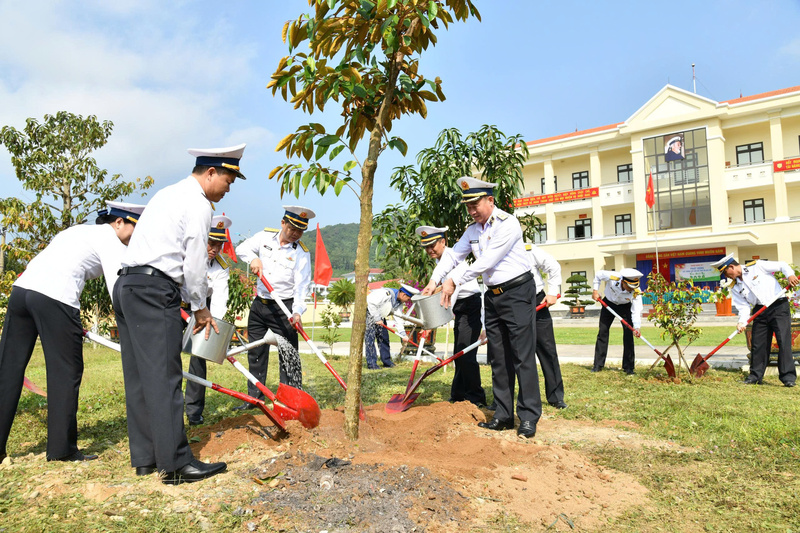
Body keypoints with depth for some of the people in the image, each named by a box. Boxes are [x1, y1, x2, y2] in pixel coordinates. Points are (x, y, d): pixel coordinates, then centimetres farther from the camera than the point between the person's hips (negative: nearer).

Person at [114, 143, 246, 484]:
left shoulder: (168, 194, 25)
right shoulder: (198, 203, -6)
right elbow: (194, 264, -10)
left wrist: (194, 305, 22)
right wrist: (200, 308, 5)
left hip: (127, 286, 10)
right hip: (154, 291, -10)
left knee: (139, 377, 10)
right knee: (164, 377, -10)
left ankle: (145, 458, 17)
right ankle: (176, 464, -6)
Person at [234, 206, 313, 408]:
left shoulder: (301, 253, -8)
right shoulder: (266, 236, 4)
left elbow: (302, 286, -13)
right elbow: (242, 248, 9)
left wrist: (297, 311, -27)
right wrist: (253, 258, -13)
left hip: (284, 308, -5)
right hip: (259, 304, 5)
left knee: (288, 355, -5)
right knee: (255, 353, 13)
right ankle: (254, 397, 25)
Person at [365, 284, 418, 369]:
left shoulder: (399, 302, -1)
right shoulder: (386, 293, -30)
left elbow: (398, 317, 1)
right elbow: (371, 302, -33)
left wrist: (402, 334, -6)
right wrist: (377, 319, -27)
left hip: (379, 315, 9)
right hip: (369, 311, -9)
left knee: (384, 337, 7)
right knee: (370, 337, -12)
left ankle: (387, 362, 15)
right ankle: (371, 364, -10)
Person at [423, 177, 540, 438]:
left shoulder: (508, 223, -14)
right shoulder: (473, 230, 10)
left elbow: (486, 262, -20)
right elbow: (453, 255, 13)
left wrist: (454, 282, -15)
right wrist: (434, 281, -1)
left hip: (517, 292, -7)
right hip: (493, 297, 8)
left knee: (523, 356, -6)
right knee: (499, 358, 8)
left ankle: (529, 417, 1)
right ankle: (503, 415, 16)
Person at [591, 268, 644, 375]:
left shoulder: (636, 293, -32)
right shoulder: (613, 277, -34)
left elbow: (636, 311, -34)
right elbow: (598, 274, -14)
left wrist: (636, 327, -47)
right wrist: (595, 291, -14)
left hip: (625, 307, -1)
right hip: (608, 303, 1)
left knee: (628, 334, -11)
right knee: (602, 332, -1)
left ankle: (628, 367, -2)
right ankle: (598, 365, 6)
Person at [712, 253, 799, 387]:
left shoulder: (756, 266, -3)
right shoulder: (735, 288, 9)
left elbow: (782, 265, -1)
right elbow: (743, 306, 3)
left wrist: (790, 275, -21)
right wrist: (742, 322, -14)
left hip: (779, 307, -5)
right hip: (760, 312, 5)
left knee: (784, 341, -10)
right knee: (757, 344, 5)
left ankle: (788, 377, -5)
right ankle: (755, 375, 15)